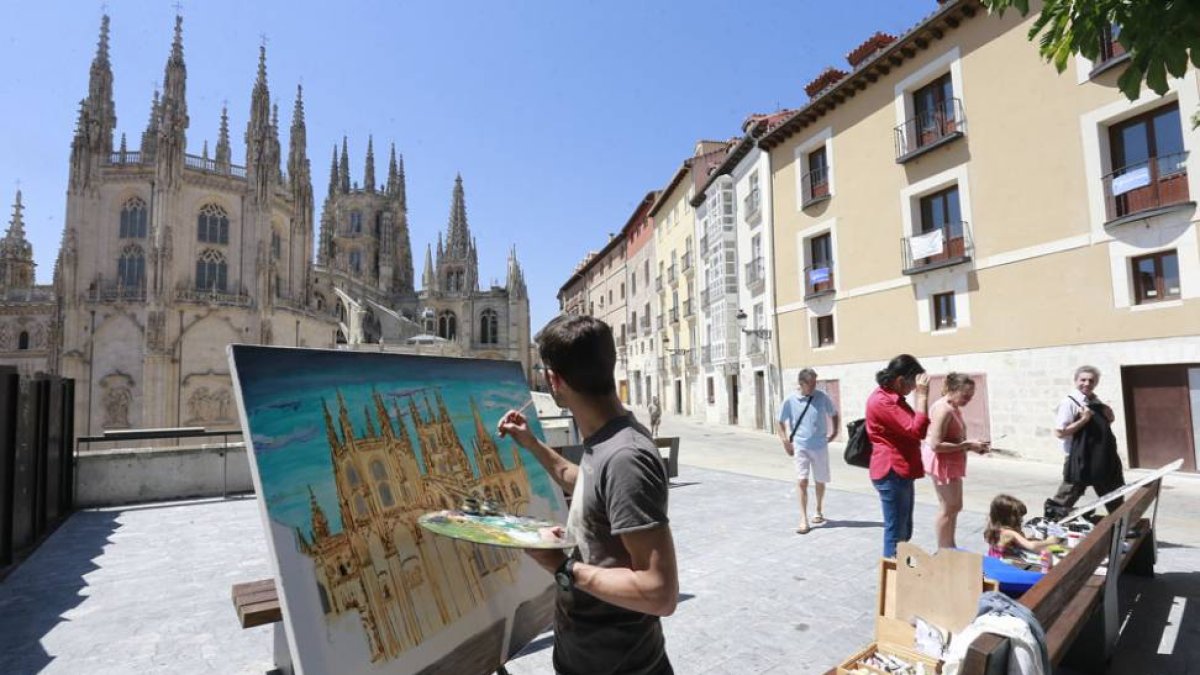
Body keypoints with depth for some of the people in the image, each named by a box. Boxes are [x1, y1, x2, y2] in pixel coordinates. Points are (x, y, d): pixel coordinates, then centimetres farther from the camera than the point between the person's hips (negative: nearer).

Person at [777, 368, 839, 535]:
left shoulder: (822, 397, -6)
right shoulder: (790, 401, -7)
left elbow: (834, 414, 12)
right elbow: (781, 422, 5)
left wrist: (835, 431, 2)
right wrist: (785, 442, -4)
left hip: (820, 446, 1)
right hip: (801, 447, -1)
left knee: (819, 481, 15)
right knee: (802, 482, -8)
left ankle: (819, 511, 38)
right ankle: (803, 520, -1)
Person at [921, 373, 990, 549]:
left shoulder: (954, 408, 10)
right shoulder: (943, 409, -22)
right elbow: (936, 444, -26)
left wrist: (970, 444, 3)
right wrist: (967, 445, -21)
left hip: (952, 462, 10)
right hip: (943, 462, -10)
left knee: (955, 506, 18)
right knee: (948, 508, -2)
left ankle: (949, 548, 30)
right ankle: (943, 551, 9)